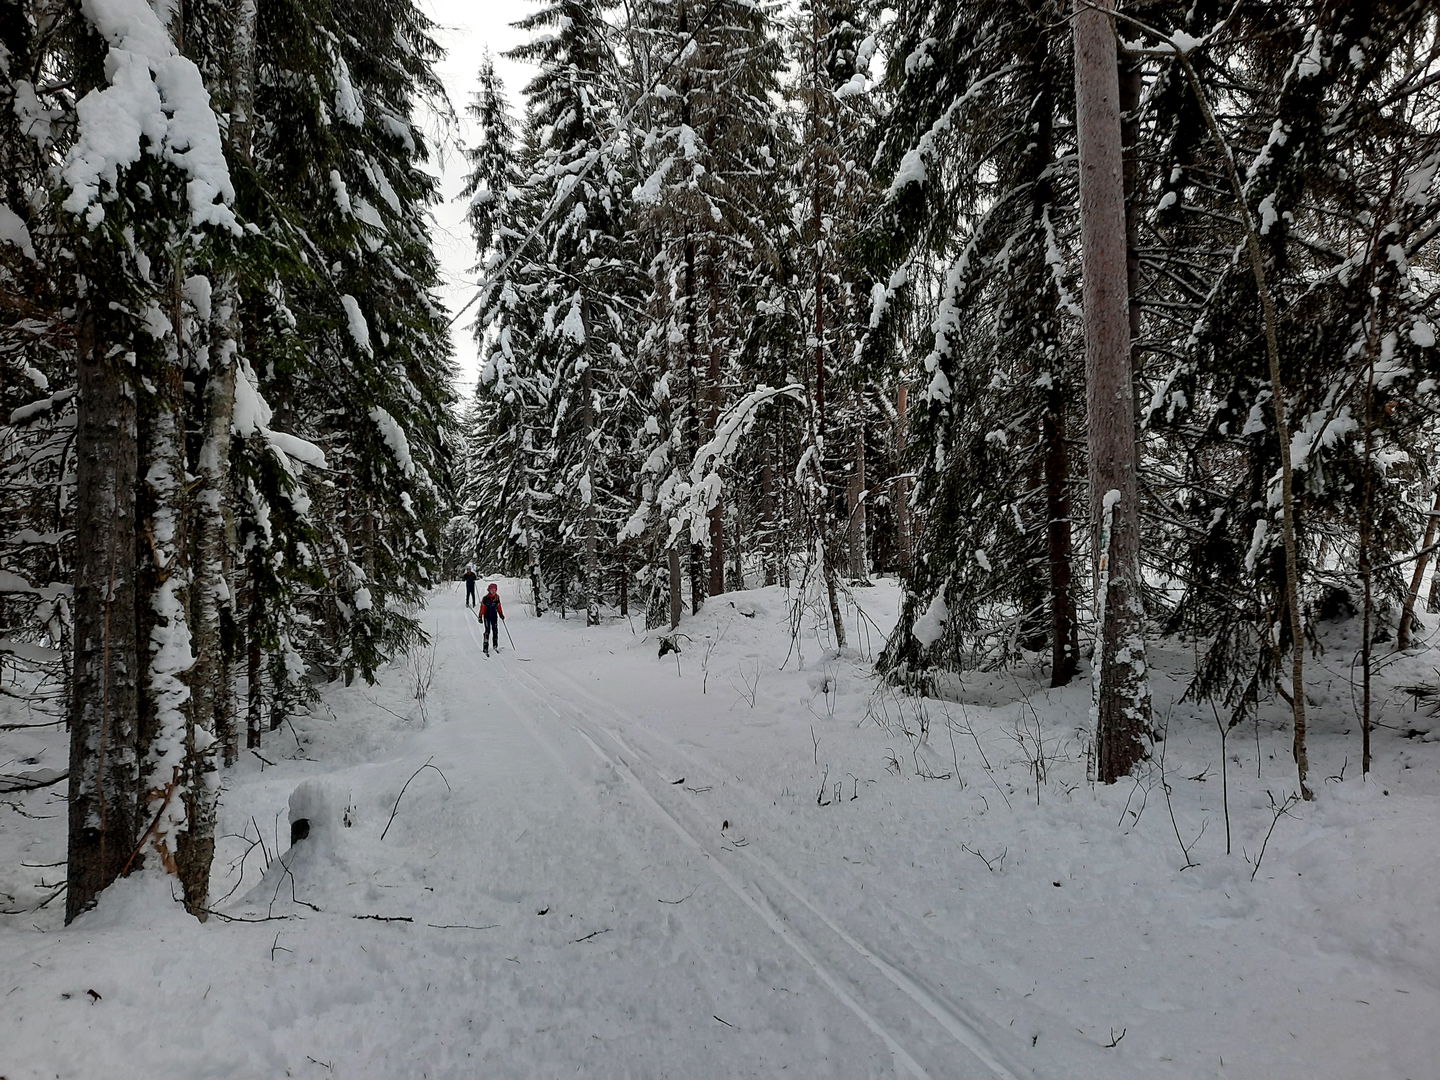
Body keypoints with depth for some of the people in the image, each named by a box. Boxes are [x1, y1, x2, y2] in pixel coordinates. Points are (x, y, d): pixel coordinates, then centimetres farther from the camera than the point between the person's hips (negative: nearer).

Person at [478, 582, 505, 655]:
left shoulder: (497, 597, 3)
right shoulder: (485, 598, -10)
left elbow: (499, 606, 14)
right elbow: (482, 607, -8)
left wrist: (501, 614, 12)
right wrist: (480, 617, -8)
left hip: (494, 616, 4)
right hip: (487, 616, -4)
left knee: (495, 630, 5)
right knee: (487, 631, -8)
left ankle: (495, 646, 20)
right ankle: (486, 648, -7)